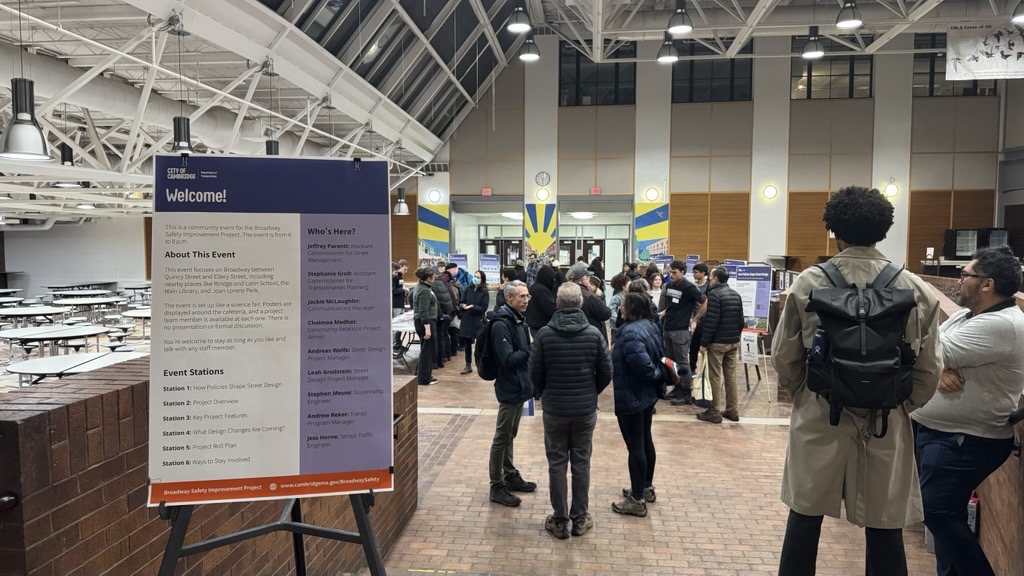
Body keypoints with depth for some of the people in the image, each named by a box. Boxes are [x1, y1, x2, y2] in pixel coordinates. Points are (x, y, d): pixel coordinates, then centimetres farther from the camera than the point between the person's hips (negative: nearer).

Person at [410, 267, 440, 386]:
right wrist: (427, 328, -28)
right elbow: (424, 312, -25)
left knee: (429, 349, 20)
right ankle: (423, 379, 3)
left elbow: (410, 298, 26)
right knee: (427, 349, -2)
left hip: (419, 321, 10)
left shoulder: (418, 286, 10)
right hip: (426, 322, -10)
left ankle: (420, 373, 28)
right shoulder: (425, 291, -20)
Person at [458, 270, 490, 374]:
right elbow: (460, 302, 6)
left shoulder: (484, 293, -5)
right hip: (466, 320, 3)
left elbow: (484, 308, -11)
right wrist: (462, 305, -17)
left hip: (478, 321, -3)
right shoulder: (468, 290, 5)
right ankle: (468, 366, 18)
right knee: (467, 343, 9)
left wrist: (472, 306, -22)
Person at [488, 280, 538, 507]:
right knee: (502, 438, 2)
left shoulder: (519, 320, 9)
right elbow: (508, 359, -26)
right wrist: (530, 351, -18)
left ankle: (510, 476, 32)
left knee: (510, 436, 20)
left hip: (519, 387, 9)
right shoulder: (501, 324, -20)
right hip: (509, 389, -9)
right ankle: (497, 487, 11)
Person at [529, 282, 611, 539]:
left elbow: (535, 372, -5)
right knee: (581, 463, 12)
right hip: (586, 409, 1)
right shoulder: (594, 334, -8)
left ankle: (559, 520, 16)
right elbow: (606, 373, -3)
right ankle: (580, 519, 20)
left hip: (554, 409, -1)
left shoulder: (545, 334, -11)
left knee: (557, 464, 9)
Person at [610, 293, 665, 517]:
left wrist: (657, 376, -15)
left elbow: (641, 363, -31)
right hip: (648, 394, 10)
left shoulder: (630, 332, -24)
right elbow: (659, 355, 13)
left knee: (635, 445, -1)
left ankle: (637, 500, 8)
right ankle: (647, 488, 36)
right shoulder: (650, 326, 6)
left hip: (631, 397, -10)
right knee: (645, 440, 21)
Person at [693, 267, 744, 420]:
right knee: (731, 376, 12)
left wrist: (704, 343, -13)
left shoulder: (714, 294, -13)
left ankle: (714, 412, 1)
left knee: (715, 377, -2)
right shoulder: (736, 294, 11)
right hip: (733, 342, 7)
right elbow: (740, 319, 14)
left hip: (717, 342, -7)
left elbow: (711, 321, -18)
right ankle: (732, 410, 16)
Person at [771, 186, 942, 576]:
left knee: (805, 517, 13)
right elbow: (929, 369, -1)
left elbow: (783, 357, -4)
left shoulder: (809, 283, -9)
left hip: (820, 418, -1)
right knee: (884, 529, 13)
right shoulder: (915, 289, -6)